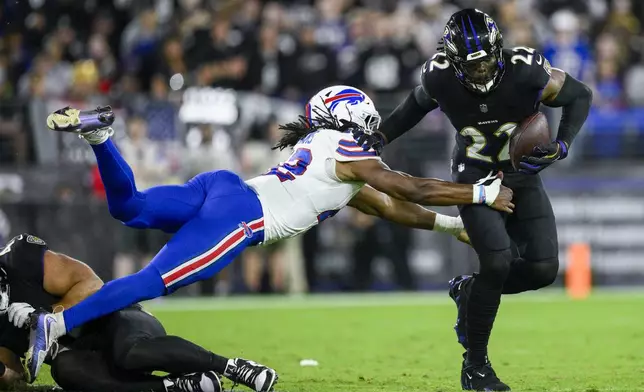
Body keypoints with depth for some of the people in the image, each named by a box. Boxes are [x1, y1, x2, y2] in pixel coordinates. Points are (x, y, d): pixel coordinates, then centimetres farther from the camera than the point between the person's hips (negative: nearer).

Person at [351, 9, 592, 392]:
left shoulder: (525, 70, -25)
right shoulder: (439, 78, -20)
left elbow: (579, 95, -7)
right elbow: (418, 103, 7)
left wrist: (562, 146, -19)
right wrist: (381, 136, -2)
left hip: (523, 177, 2)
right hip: (476, 178, -2)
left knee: (543, 269, -12)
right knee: (497, 262, -22)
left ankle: (471, 292, 17)